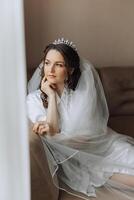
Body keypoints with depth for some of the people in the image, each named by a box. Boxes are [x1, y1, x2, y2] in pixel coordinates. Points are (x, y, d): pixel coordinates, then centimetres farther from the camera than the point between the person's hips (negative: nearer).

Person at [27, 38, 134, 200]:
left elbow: (85, 130, -4)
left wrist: (53, 129, -16)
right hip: (72, 156, -3)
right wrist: (51, 96, -13)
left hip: (99, 143, 3)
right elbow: (52, 137, -14)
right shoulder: (34, 99, -5)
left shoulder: (82, 89, -2)